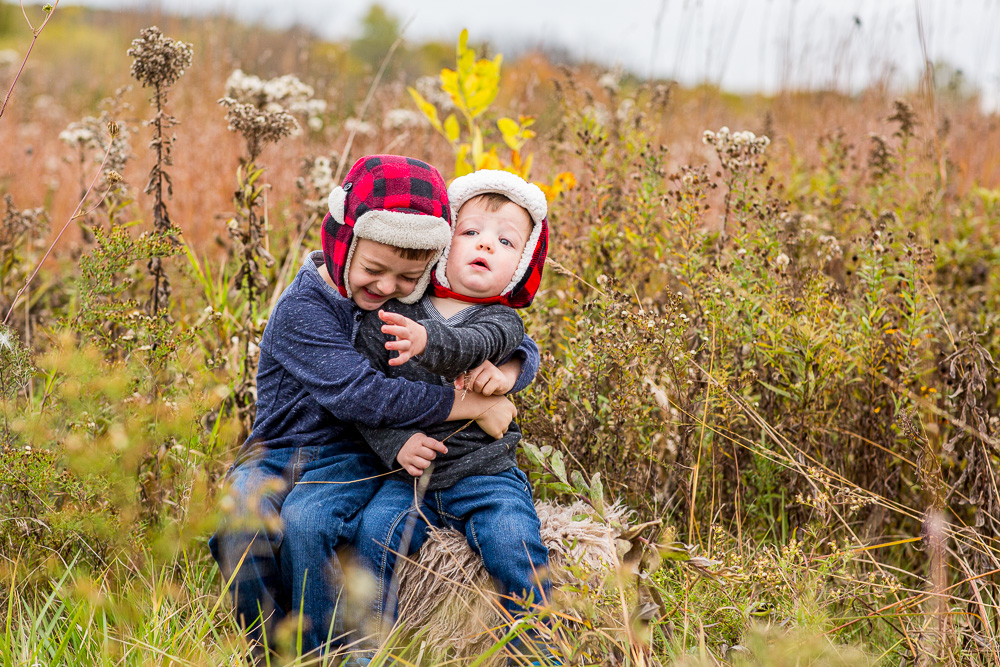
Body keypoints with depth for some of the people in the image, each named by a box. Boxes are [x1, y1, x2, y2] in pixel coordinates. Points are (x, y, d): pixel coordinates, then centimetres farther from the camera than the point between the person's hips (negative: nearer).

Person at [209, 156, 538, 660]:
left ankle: (321, 655, -14)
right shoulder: (302, 309, -15)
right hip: (278, 453, -1)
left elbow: (521, 348, 7)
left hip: (350, 458, 1)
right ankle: (269, 650, -10)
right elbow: (360, 395, -27)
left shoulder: (418, 304, 2)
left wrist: (506, 369, -20)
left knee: (306, 520, -32)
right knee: (243, 517, -33)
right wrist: (473, 405, -25)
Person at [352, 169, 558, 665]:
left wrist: (427, 340, -45)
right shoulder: (391, 313, 4)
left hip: (485, 473, -1)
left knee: (515, 548, -22)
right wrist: (395, 442, -12)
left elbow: (471, 346, -23)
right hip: (411, 478, 1)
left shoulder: (501, 321, 0)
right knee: (374, 535, -21)